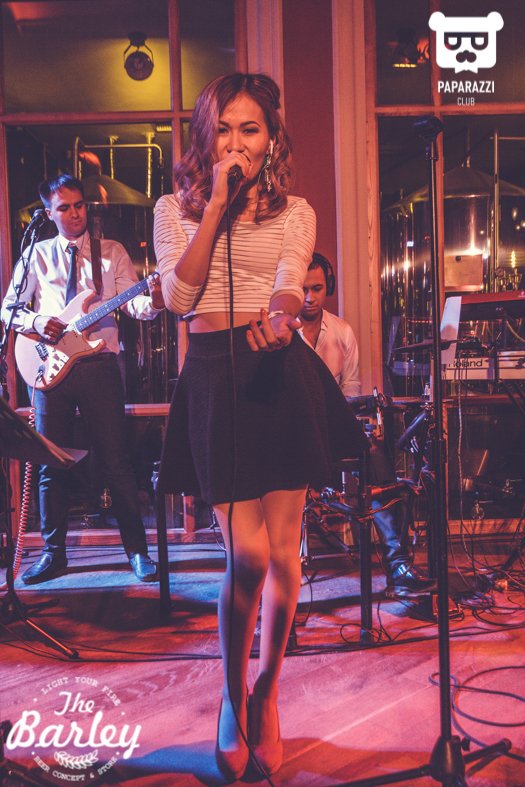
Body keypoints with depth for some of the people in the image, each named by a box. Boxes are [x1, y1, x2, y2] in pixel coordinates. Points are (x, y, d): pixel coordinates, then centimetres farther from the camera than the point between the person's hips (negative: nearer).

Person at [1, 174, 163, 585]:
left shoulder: (112, 252, 9)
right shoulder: (37, 255, 13)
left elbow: (134, 304, -2)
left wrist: (153, 301, -25)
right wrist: (37, 322, -9)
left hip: (99, 364, -2)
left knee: (117, 461, -2)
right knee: (51, 463, 7)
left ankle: (137, 549, 6)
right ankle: (53, 551, 20)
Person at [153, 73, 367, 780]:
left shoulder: (294, 213, 12)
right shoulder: (174, 210, 12)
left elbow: (289, 285, -7)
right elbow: (177, 295, -3)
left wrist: (283, 314, -31)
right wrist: (216, 204, -4)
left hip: (282, 373, 1)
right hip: (212, 375, -1)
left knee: (282, 550, 4)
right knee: (248, 553, -7)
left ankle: (267, 695, 27)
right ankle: (233, 694, 20)